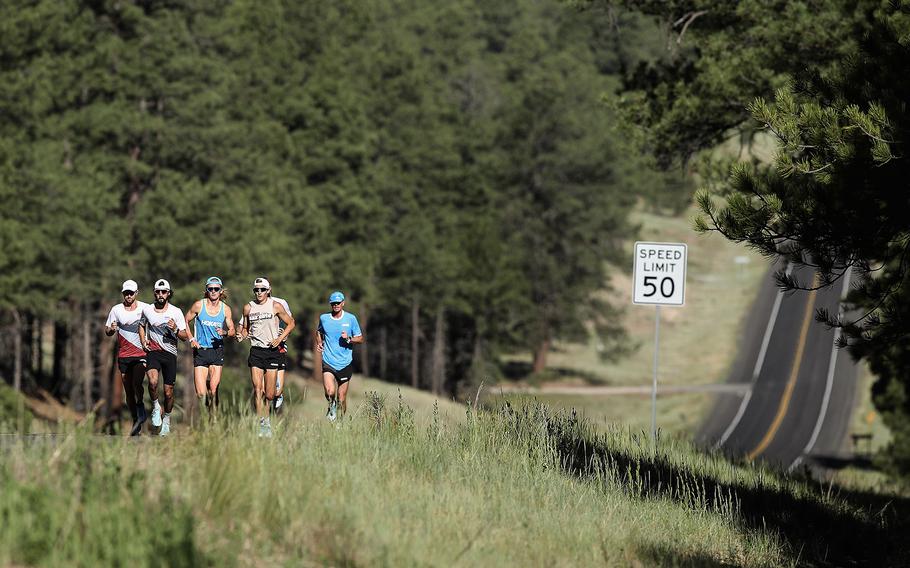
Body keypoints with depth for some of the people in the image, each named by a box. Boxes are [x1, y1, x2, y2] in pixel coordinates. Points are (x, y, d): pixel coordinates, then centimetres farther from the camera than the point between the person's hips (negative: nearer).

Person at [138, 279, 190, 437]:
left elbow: (185, 337, 0)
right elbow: (142, 325, 24)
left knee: (168, 392, 3)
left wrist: (175, 329, -21)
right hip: (153, 351, 0)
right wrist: (143, 341, 9)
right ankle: (155, 407, -2)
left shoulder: (176, 312, -2)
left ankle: (166, 419, 25)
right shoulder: (147, 310, 3)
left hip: (170, 353, 0)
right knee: (153, 381, -27)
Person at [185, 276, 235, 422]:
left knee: (213, 390, -7)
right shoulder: (199, 305, -2)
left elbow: (232, 330, 9)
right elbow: (185, 321, 10)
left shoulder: (225, 309, 3)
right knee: (201, 394, -7)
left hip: (217, 351, 1)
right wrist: (191, 339, -3)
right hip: (200, 351, -1)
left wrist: (225, 333, -14)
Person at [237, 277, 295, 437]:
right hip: (256, 351, 1)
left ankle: (267, 419, 25)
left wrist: (280, 338, -5)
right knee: (258, 389, -14)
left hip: (272, 351, -1)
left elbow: (290, 323, 8)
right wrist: (242, 335, -3)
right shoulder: (248, 308, 7)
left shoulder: (275, 306, 1)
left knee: (269, 394, 1)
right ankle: (261, 424, -16)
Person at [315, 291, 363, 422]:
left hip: (345, 364, 0)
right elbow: (319, 332, 25)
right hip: (328, 362, 0)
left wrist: (349, 339, -14)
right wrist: (319, 343, 6)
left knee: (341, 398, 4)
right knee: (330, 392, -20)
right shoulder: (324, 318, 3)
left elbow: (360, 338, 5)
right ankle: (332, 406, 12)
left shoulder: (351, 319, -1)